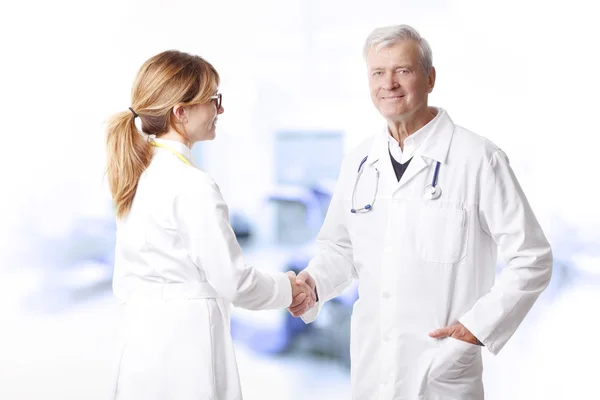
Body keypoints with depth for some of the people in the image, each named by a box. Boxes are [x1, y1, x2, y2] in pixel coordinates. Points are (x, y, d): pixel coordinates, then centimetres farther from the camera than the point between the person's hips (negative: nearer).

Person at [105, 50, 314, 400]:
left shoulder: (138, 173, 6)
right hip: (187, 337, -8)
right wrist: (287, 289, 1)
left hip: (142, 337, 8)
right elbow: (232, 279, -15)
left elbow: (125, 280, 11)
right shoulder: (194, 185, -19)